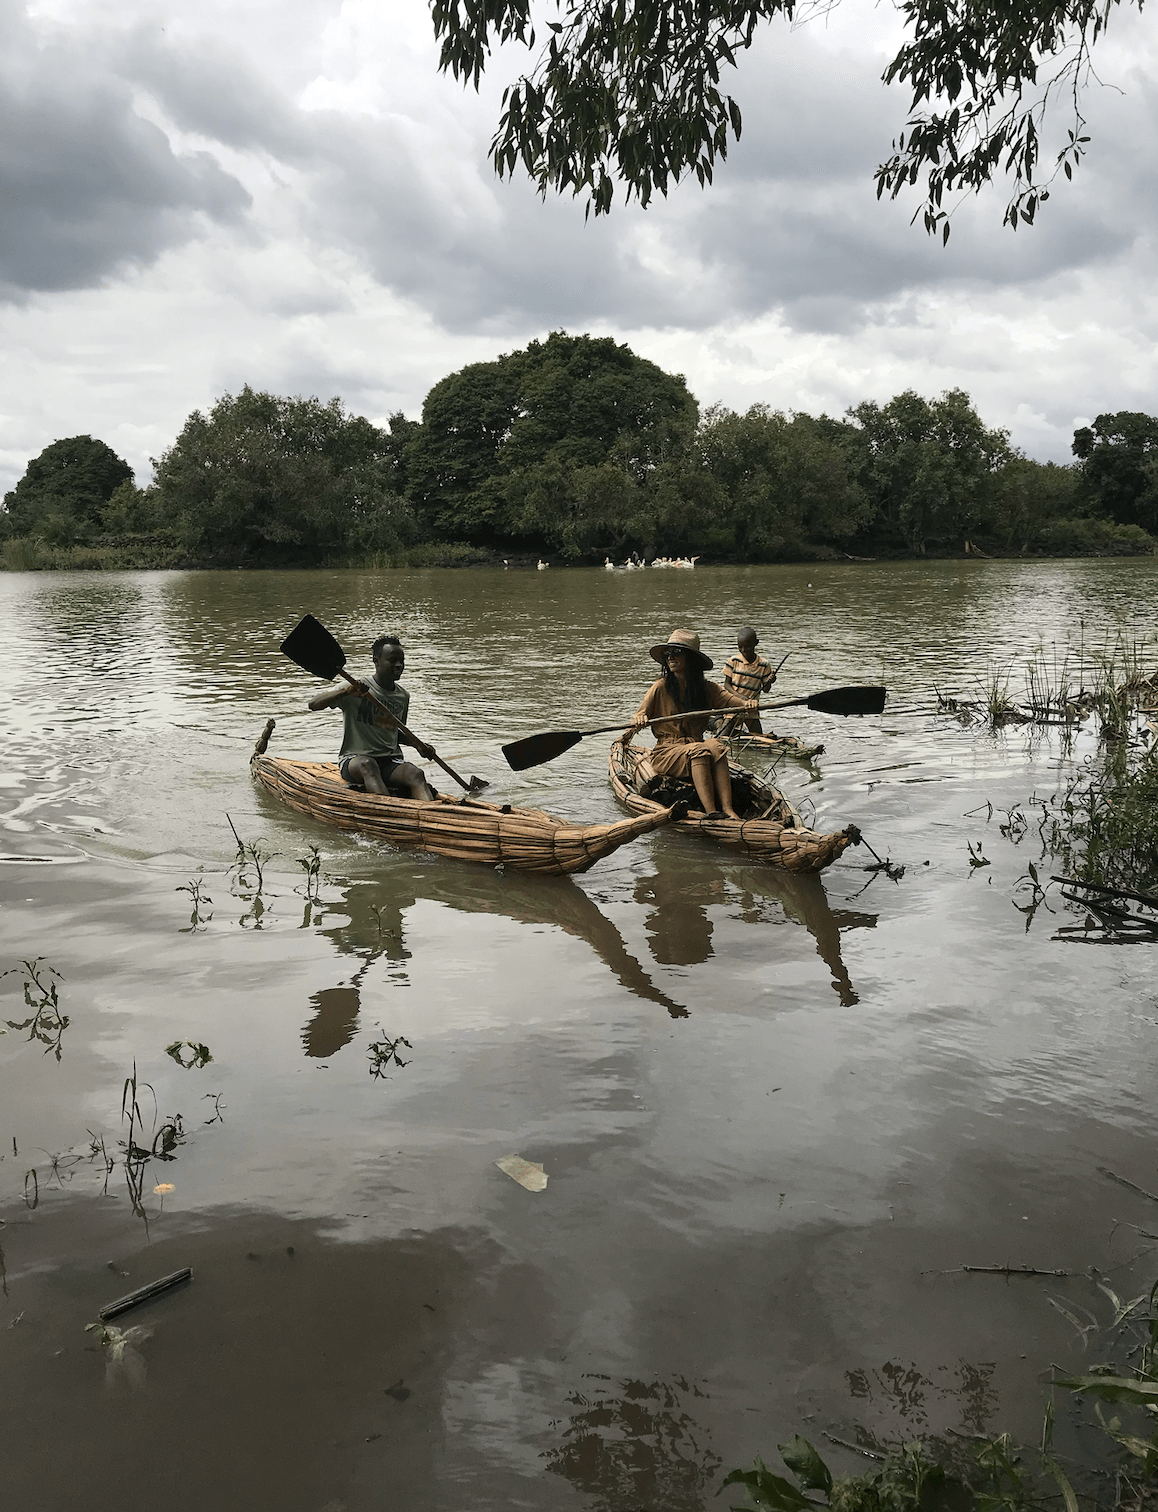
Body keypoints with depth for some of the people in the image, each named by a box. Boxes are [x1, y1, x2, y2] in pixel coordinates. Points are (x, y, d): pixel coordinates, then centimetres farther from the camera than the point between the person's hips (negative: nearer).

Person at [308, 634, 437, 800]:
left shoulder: (403, 696, 15)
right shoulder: (356, 687, -2)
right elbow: (313, 704, -11)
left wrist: (418, 744, 9)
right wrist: (346, 692, -25)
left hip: (391, 761, 4)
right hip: (354, 759, -4)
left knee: (416, 774, -29)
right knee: (367, 764, -40)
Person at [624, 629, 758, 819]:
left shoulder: (706, 688, 10)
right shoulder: (661, 687, 2)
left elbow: (728, 698, -8)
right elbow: (640, 715, -5)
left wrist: (746, 703, -30)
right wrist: (639, 720, -30)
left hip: (697, 750, 3)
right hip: (666, 753, -3)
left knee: (716, 747, -29)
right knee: (700, 750, -32)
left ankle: (727, 809, -38)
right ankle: (711, 812, -42)